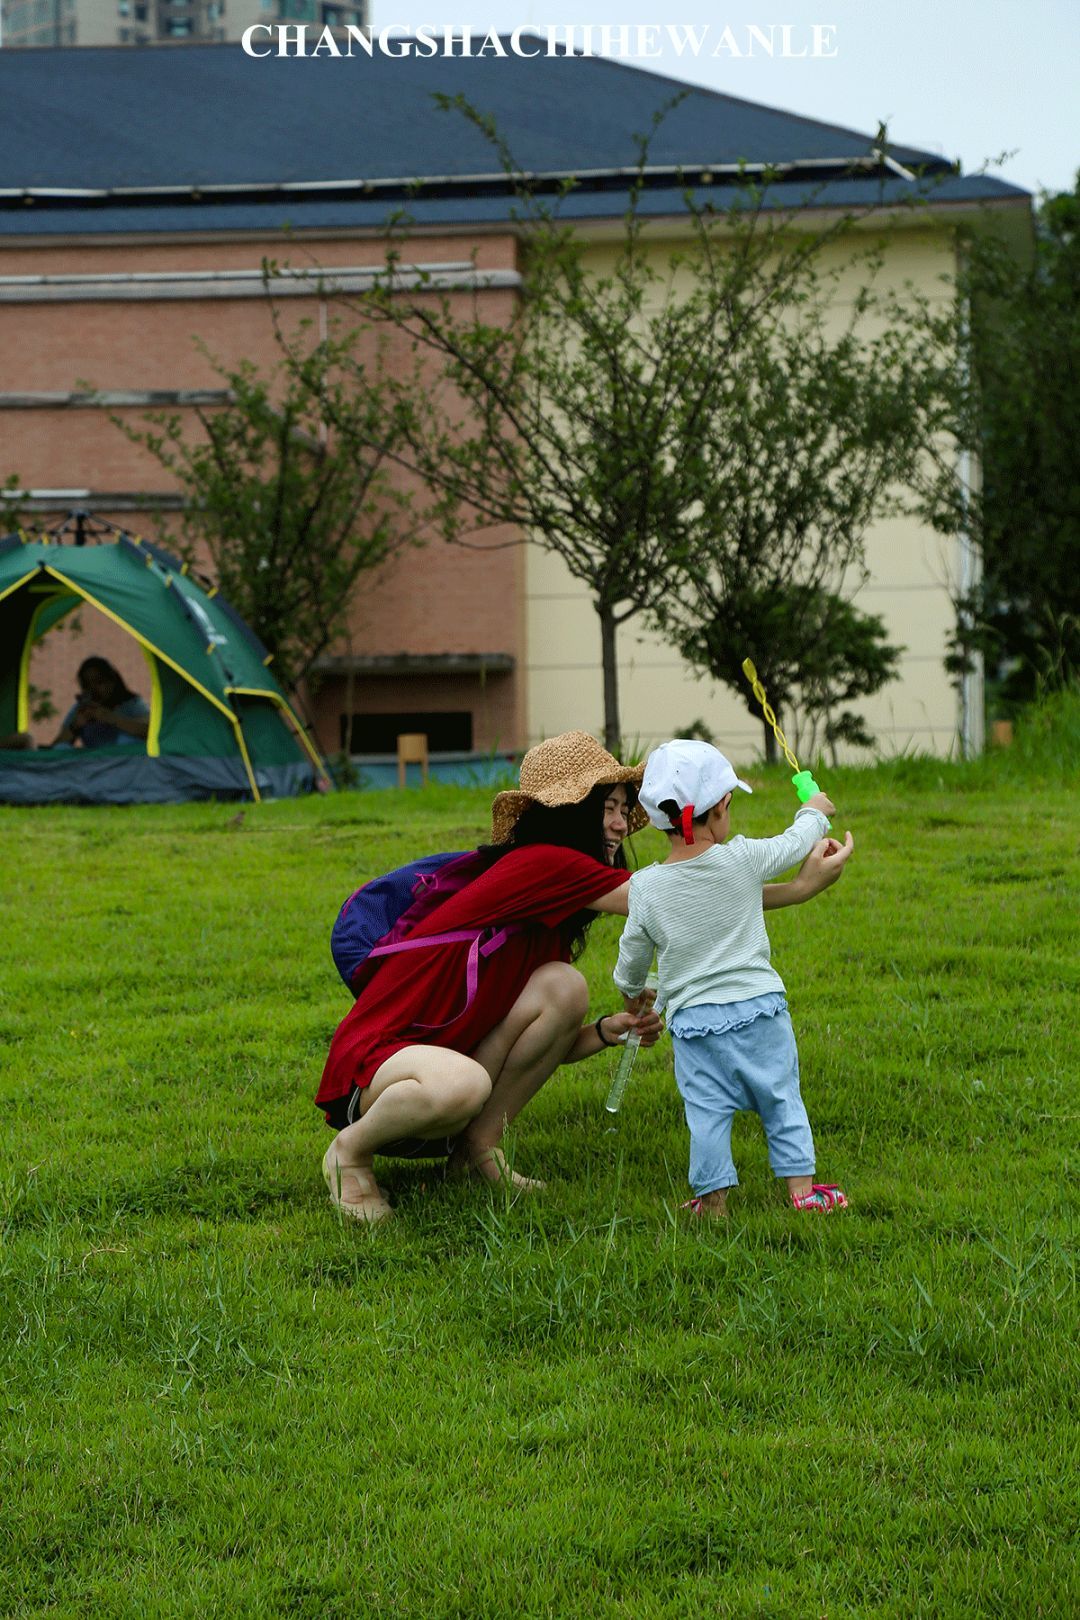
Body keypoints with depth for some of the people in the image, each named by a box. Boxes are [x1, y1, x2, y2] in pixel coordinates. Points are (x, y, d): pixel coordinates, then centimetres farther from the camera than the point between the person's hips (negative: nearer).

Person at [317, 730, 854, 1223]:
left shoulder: (553, 903, 11)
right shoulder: (542, 864, -18)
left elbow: (547, 1048, 14)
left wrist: (607, 1031, -6)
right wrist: (799, 887, -16)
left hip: (438, 1054, 9)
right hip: (369, 1062, -9)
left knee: (563, 987, -7)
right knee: (462, 1085, -41)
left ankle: (476, 1145, 4)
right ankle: (350, 1152, -8)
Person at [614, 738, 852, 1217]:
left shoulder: (646, 887, -4)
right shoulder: (743, 859, -8)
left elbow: (633, 952, 8)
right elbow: (794, 844, 11)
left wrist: (631, 991, 30)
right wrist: (814, 812, 33)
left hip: (692, 1017, 0)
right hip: (758, 1006, 0)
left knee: (707, 1112, 6)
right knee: (782, 1100, 12)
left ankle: (713, 1199, 9)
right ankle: (802, 1187, 16)